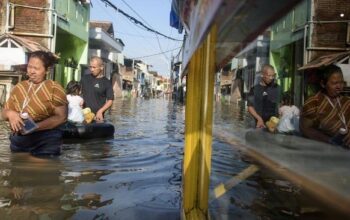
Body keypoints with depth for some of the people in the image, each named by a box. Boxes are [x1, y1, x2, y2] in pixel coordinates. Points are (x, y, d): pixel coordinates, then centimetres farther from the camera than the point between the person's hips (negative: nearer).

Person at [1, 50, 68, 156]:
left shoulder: (54, 88, -8)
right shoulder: (19, 87, 8)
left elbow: (61, 117, -15)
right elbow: (4, 113, 11)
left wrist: (34, 127, -23)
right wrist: (10, 113, -13)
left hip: (45, 144, -5)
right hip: (18, 142, 5)